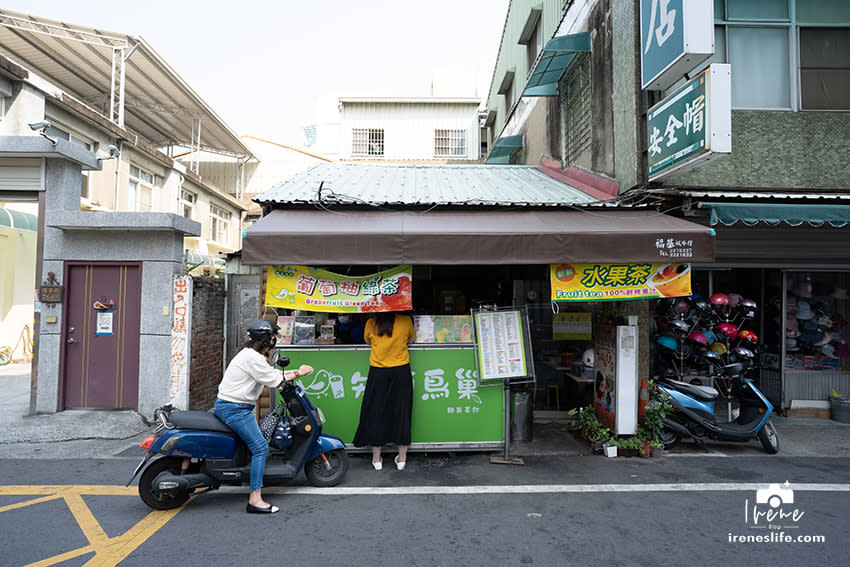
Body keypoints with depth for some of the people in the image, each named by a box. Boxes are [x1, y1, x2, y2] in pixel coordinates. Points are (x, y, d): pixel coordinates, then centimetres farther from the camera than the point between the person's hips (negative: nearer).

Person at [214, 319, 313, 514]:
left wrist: (296, 371, 12)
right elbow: (273, 380, -17)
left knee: (257, 445, 20)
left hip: (225, 406, 11)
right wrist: (297, 374, -5)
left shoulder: (249, 354, 14)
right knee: (261, 448, -12)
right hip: (235, 409, -11)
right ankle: (255, 500, -11)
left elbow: (270, 373, 19)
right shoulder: (252, 357, -19)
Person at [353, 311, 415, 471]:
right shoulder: (405, 320, -4)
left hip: (378, 373, 0)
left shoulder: (371, 323, -3)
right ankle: (402, 458, 17)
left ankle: (376, 458, 16)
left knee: (376, 414, 9)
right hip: (401, 371, 0)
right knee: (401, 413, 9)